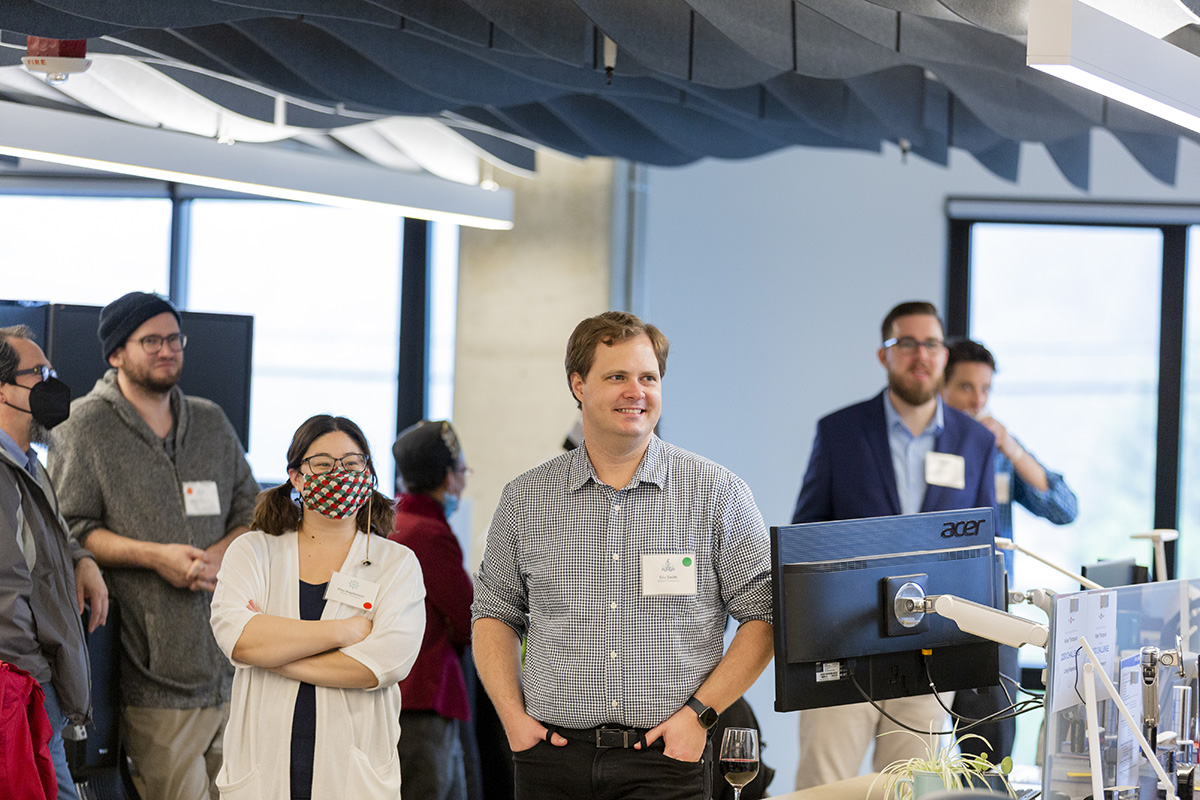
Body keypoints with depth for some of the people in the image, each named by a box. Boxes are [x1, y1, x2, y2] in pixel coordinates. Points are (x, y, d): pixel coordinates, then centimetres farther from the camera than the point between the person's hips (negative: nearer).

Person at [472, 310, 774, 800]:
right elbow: (494, 612, 16)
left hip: (666, 759, -2)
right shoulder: (525, 499, 9)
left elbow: (763, 617, 1)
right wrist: (513, 716, 2)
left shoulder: (718, 494, 2)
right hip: (553, 758, 2)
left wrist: (699, 714, -8)